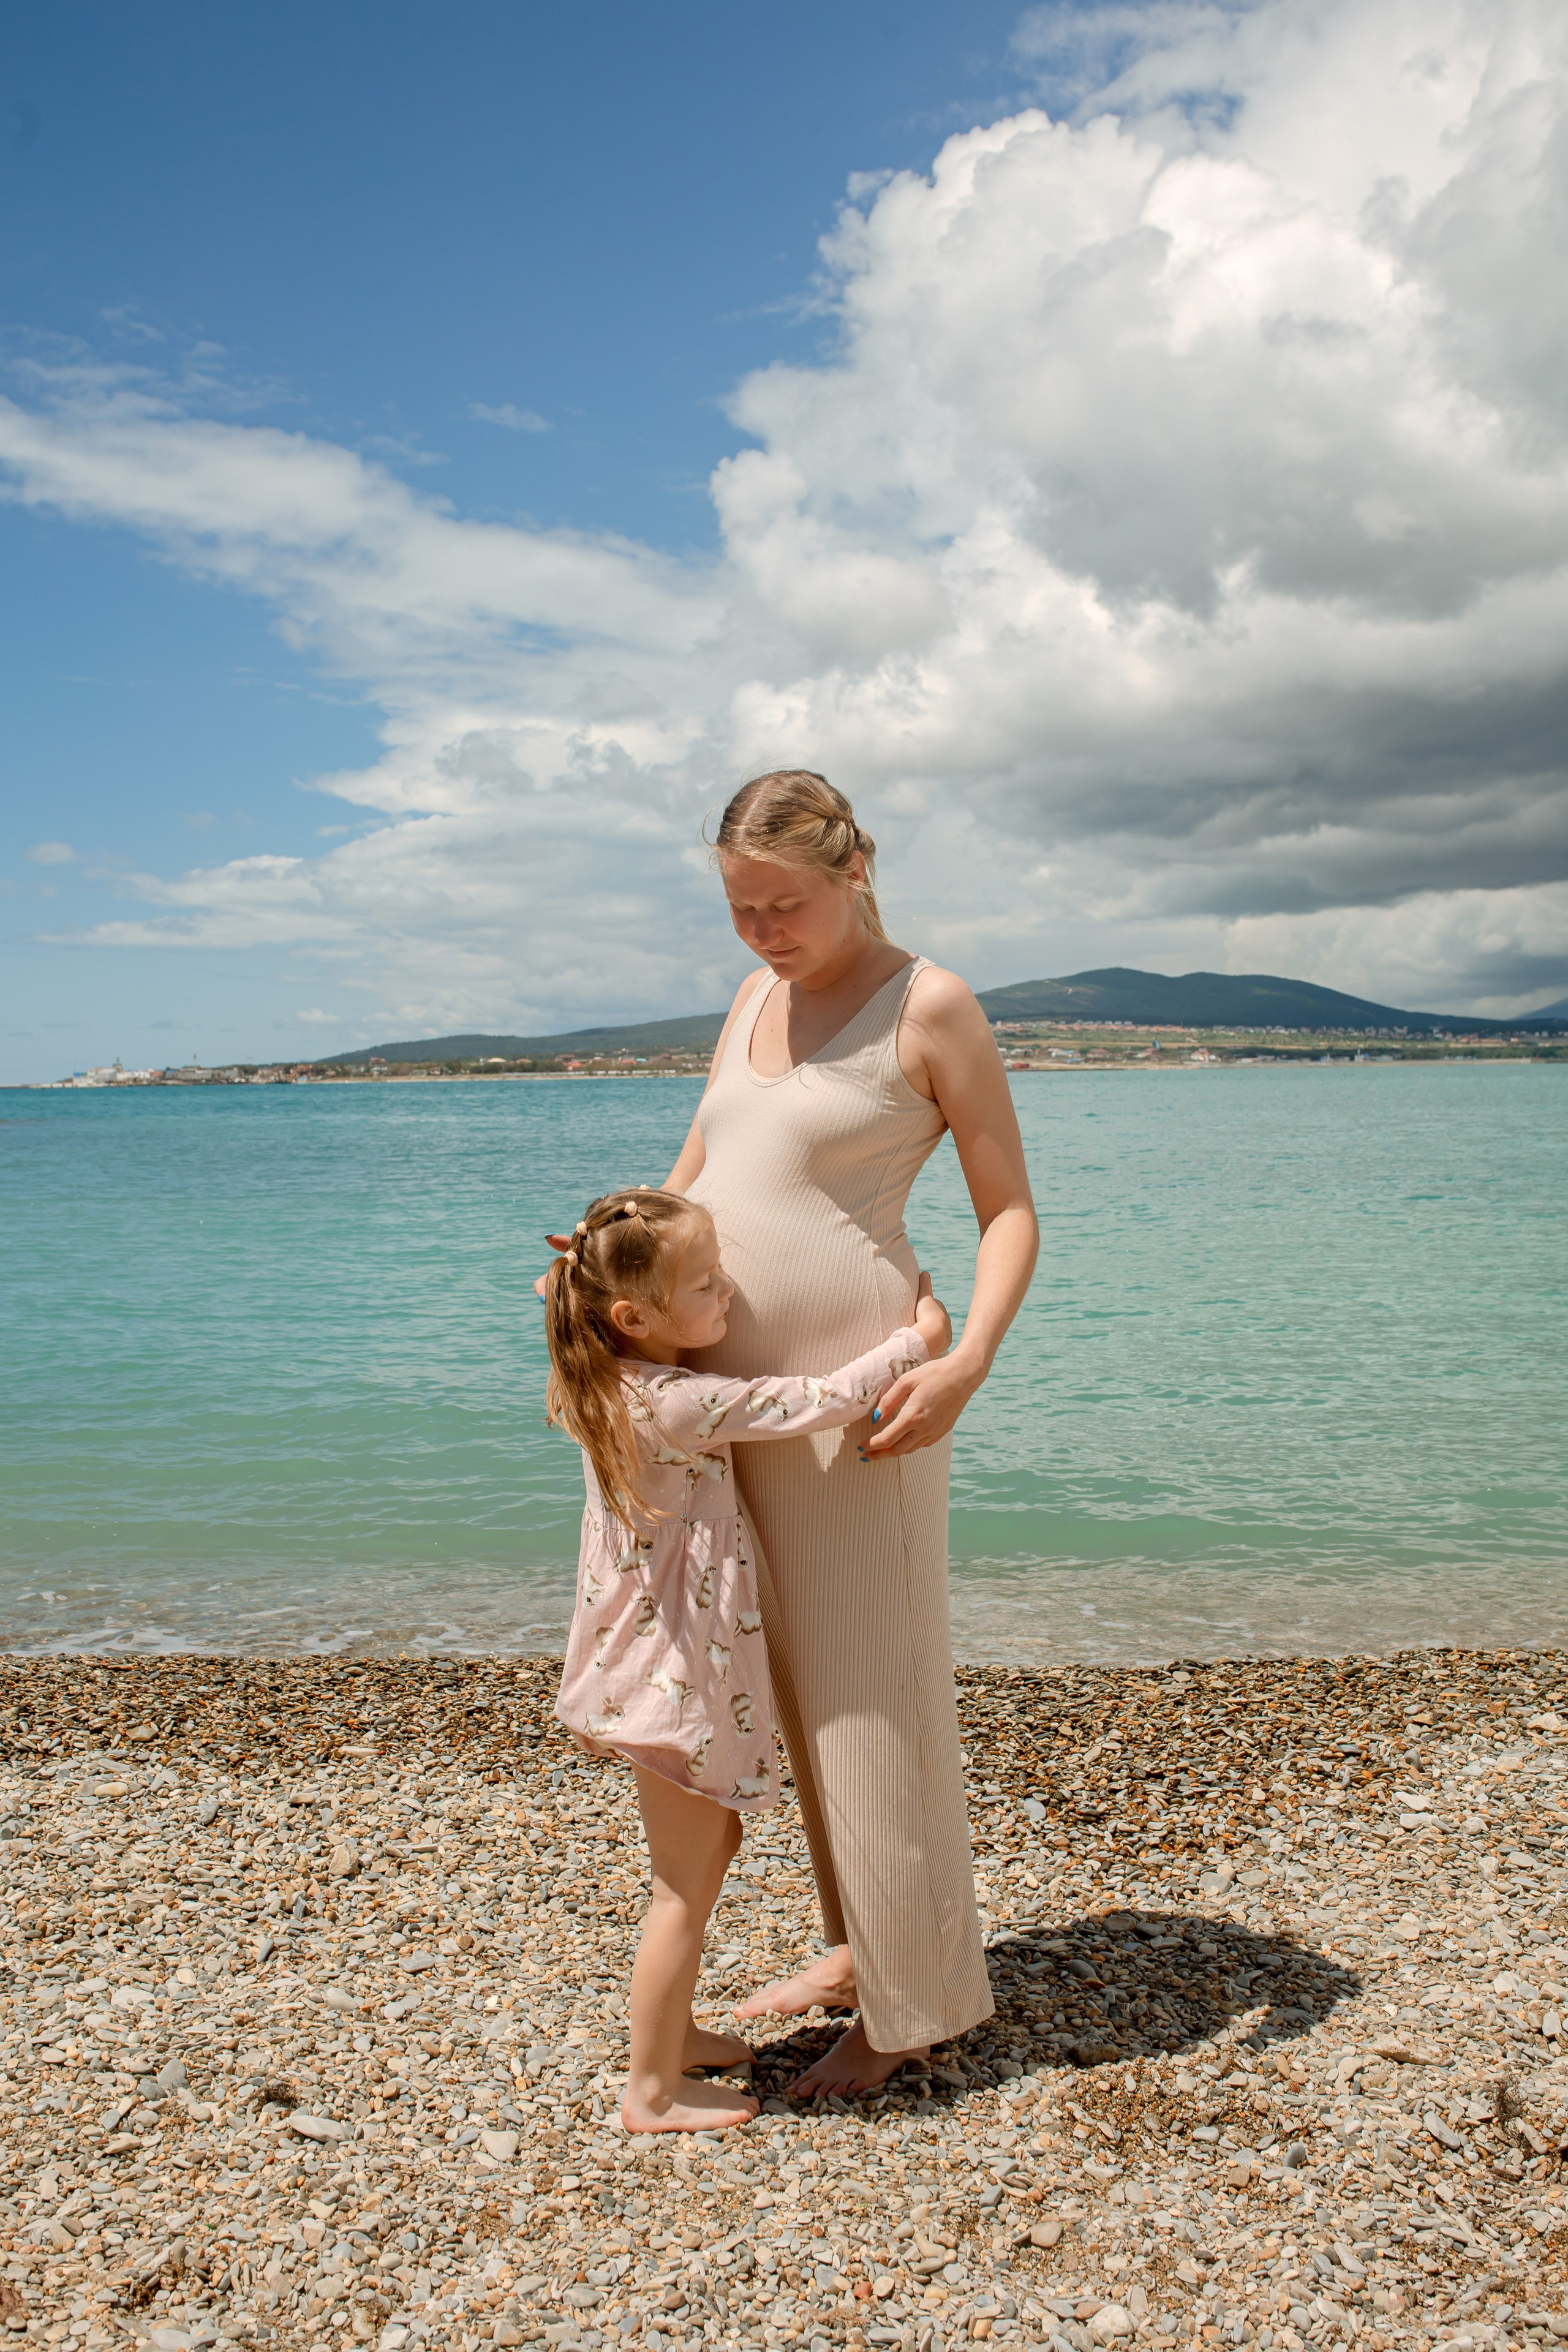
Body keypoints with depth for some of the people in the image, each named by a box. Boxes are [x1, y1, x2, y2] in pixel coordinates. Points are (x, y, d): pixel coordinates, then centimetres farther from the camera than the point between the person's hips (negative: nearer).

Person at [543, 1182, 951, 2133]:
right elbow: (823, 1403, -24)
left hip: (661, 1660, 10)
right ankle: (652, 2092, 20)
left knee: (713, 1842, 24)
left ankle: (673, 2032, 39)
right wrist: (919, 1339, -11)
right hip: (679, 1674, -10)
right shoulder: (678, 1404, -28)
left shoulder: (621, 1384, -1)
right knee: (687, 1887, 5)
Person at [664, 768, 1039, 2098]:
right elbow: (693, 1183, 17)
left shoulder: (930, 1008, -8)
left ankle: (917, 2002, 21)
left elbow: (1010, 1209, -8)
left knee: (872, 1696, 3)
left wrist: (968, 1362, -22)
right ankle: (857, 1949, 34)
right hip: (742, 1390, 7)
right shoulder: (754, 1003, 13)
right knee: (804, 1688, 17)